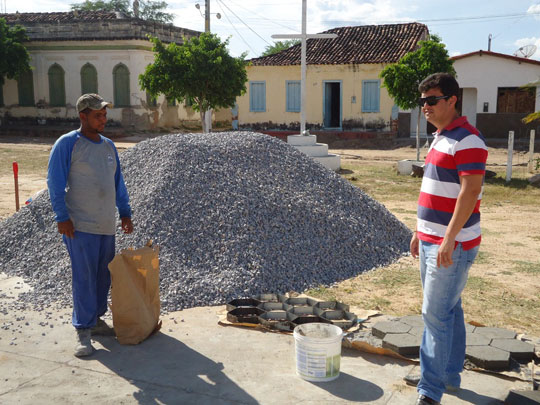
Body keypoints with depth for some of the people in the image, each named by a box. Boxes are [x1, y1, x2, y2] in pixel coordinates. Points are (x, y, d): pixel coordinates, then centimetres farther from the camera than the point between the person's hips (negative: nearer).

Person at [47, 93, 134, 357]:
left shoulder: (108, 146, 13)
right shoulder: (67, 144, -7)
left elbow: (117, 182, 19)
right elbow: (55, 182, -9)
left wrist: (125, 212, 16)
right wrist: (62, 217, -14)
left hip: (107, 225, 7)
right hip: (80, 226, -6)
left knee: (103, 275, 11)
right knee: (84, 277, -6)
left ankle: (96, 318, 26)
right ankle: (83, 330, 3)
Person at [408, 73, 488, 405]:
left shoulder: (467, 139, -15)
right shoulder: (440, 138, 15)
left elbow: (470, 192, -23)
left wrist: (449, 239, -26)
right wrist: (421, 232, 20)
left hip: (452, 245, -10)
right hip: (432, 242, 10)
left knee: (436, 314, -6)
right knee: (449, 310, 17)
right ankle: (450, 375, 30)